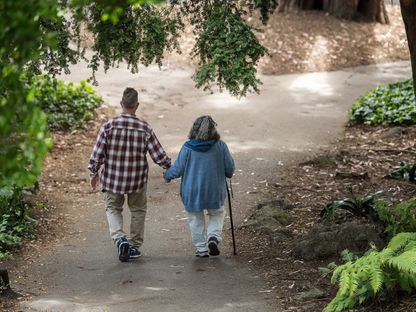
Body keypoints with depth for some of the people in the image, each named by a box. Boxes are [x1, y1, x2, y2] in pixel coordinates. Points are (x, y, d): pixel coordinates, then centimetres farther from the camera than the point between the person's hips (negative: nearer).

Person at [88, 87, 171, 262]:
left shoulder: (109, 125, -12)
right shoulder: (144, 128, -11)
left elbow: (97, 152, -9)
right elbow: (158, 155, -8)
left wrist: (94, 173, 6)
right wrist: (171, 168, 10)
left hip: (112, 178, 0)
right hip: (137, 179, 0)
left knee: (113, 209, 17)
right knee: (138, 210, 20)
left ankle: (119, 238, -8)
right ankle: (134, 246, 24)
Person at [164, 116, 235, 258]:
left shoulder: (188, 147, -12)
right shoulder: (220, 146, -8)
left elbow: (178, 169, -6)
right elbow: (230, 168, 0)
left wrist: (167, 175, 14)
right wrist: (228, 174, 23)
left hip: (192, 192, -1)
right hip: (215, 192, 1)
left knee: (196, 220, 14)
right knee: (217, 214, 22)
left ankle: (202, 249, 15)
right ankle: (213, 237, -1)